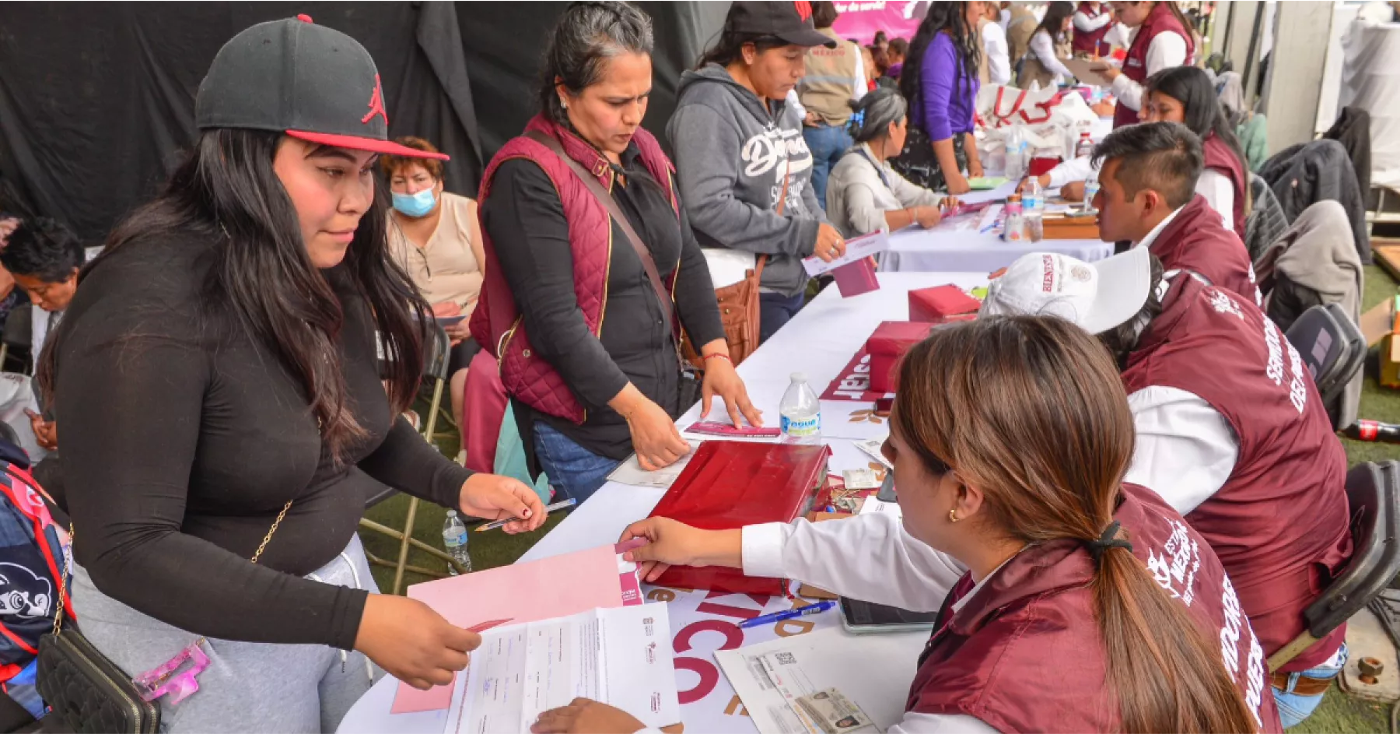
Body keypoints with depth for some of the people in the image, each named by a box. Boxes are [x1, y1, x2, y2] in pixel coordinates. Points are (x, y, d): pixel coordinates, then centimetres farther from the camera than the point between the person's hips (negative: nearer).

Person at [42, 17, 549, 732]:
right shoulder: (149, 312, -27)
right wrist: (353, 618, -33)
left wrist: (456, 485, -6)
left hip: (331, 575, 7)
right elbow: (126, 551, -28)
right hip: (196, 623, -6)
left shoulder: (326, 269, -4)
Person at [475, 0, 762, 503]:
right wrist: (633, 407, -22)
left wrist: (715, 355, 0)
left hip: (664, 403, 7)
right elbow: (553, 317, -21)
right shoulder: (528, 177, -17)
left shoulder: (642, 151, 6)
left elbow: (686, 259, 10)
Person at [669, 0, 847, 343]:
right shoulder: (707, 108, -16)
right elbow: (708, 208, -25)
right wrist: (802, 234, -20)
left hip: (793, 286, 9)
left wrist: (824, 233, 1)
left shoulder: (782, 107, 12)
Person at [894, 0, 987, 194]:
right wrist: (952, 176, -25)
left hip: (946, 152, 9)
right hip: (926, 157, -9)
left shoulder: (958, 46, 11)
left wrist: (973, 159, 13)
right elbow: (936, 116, -24)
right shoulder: (940, 47, -17)